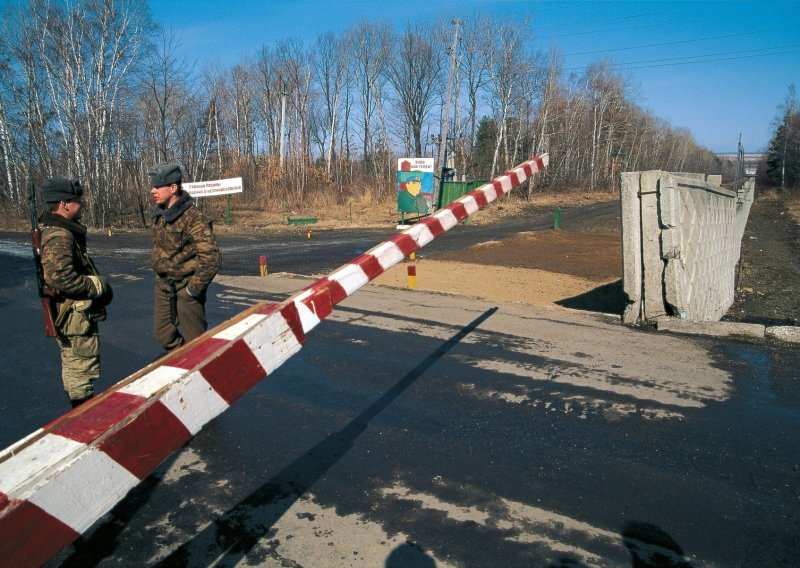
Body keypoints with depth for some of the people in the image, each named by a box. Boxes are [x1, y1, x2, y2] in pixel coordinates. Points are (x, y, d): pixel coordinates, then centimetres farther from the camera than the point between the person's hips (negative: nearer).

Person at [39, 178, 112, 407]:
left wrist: (94, 283, 10)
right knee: (83, 368, 1)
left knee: (72, 364, 22)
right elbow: (60, 277, -35)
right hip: (76, 316, -10)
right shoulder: (60, 236, -23)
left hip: (70, 315, 10)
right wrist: (97, 286, -22)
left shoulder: (55, 229, 10)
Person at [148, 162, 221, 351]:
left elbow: (212, 258, -27)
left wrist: (193, 288, -20)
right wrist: (159, 271, 16)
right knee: (164, 335, 15)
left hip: (185, 288, -8)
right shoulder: (160, 214, 4)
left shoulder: (193, 218, -21)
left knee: (195, 340, 4)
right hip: (163, 286, 8)